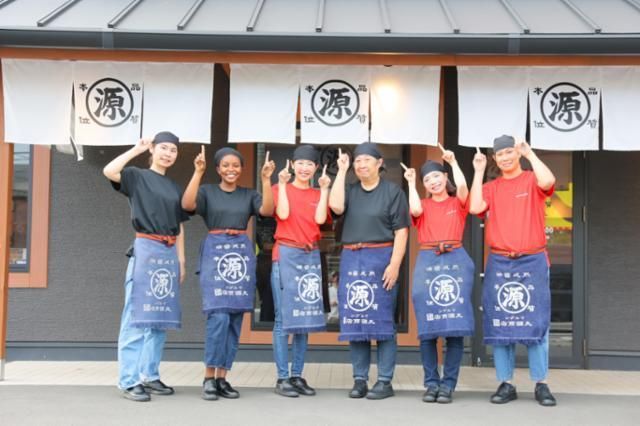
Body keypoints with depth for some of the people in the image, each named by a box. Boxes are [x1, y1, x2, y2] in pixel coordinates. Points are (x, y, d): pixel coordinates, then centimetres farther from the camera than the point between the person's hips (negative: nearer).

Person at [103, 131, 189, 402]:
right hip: (145, 249, -6)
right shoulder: (137, 177, 2)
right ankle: (129, 380, -6)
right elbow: (109, 171, -19)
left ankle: (149, 375, 14)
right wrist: (136, 150, -8)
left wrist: (181, 260, 12)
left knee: (161, 317, 7)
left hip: (169, 254, 6)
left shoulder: (175, 188, 18)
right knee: (137, 316, -8)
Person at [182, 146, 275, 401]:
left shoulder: (249, 195, 13)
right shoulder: (207, 191, 7)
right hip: (215, 253, -3)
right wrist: (198, 172, -16)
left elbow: (267, 210, -5)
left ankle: (222, 377, 11)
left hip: (242, 255, 4)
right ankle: (209, 378, -6)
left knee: (235, 319, 3)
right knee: (219, 316, -15)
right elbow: (187, 205, -12)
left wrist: (266, 179, -11)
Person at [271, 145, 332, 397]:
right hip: (286, 255, -4)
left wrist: (324, 189, -3)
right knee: (284, 318, -6)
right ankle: (282, 377, -3)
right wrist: (282, 184, -11)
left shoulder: (318, 194, 14)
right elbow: (283, 214, -13)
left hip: (311, 257, 5)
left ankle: (297, 376, 12)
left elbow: (320, 219, -4)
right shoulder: (280, 188, 4)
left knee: (305, 317, 6)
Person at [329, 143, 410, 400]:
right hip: (351, 259, 4)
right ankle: (359, 379, 11)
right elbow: (336, 207, -8)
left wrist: (394, 264, -13)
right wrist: (341, 172, -2)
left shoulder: (392, 191, 2)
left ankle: (385, 381, 3)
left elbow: (401, 231, -3)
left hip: (381, 258, -4)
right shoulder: (350, 190, 14)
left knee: (382, 319, -2)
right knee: (354, 319, 4)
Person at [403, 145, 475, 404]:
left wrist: (453, 161, 3)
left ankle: (448, 384, 3)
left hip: (456, 261, -1)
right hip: (427, 262, 1)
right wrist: (411, 182, 5)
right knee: (428, 326, 0)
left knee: (456, 324, -4)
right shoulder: (423, 205, 15)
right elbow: (415, 210, -7)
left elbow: (462, 186, -7)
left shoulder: (458, 203, 13)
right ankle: (431, 383, 8)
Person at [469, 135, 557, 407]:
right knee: (500, 322, 2)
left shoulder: (532, 181, 6)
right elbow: (475, 208, -7)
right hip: (499, 263, 2)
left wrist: (530, 154, -10)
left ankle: (541, 384, 5)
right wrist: (478, 171, -2)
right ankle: (506, 384, 9)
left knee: (536, 322, -2)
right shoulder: (491, 188, 12)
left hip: (532, 262, -2)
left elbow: (547, 182, -18)